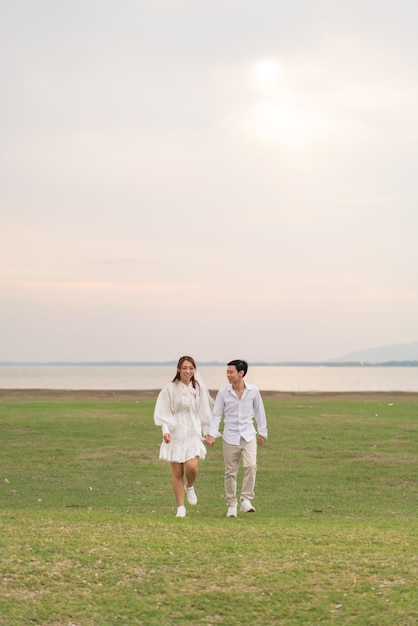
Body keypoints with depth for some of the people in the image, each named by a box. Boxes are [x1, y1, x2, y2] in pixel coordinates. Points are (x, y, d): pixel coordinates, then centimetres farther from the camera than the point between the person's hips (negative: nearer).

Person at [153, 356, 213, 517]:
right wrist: (165, 430, -18)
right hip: (175, 433, -1)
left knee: (192, 467, -18)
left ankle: (189, 486, 16)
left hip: (193, 433, 1)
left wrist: (207, 432, 13)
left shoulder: (199, 388, 4)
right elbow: (163, 412, -5)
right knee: (177, 472, 0)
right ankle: (180, 508, 12)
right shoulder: (170, 389, -4)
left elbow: (204, 412, 12)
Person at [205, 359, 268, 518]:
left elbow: (259, 411, 10)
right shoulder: (223, 392, -3)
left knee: (251, 466, -20)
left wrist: (262, 432, 16)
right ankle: (231, 505, 15)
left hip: (248, 435, 0)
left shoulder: (253, 391, -2)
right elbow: (216, 414, 1)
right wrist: (211, 434, -8)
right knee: (230, 472, 4)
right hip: (230, 437, 1)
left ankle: (246, 500, -13)